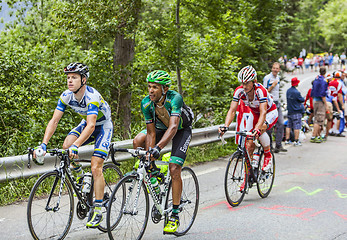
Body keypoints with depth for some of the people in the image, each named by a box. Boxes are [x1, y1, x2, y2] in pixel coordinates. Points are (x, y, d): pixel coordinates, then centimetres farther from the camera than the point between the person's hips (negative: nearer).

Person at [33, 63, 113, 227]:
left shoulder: (92, 96, -34)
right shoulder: (66, 96, -16)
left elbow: (91, 126, -43)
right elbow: (54, 121, -17)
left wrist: (76, 146, -54)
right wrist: (44, 144, -29)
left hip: (103, 126, -6)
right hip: (87, 123, 6)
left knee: (96, 169, -16)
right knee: (67, 145, -22)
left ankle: (98, 211, -8)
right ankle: (79, 174, 7)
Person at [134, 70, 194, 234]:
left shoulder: (175, 98, -37)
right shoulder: (146, 103, -24)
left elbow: (173, 127, -48)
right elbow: (151, 133, -19)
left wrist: (157, 148, -61)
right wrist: (149, 158, -26)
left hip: (181, 129, -4)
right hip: (161, 127, 4)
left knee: (174, 169, -16)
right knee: (137, 142, -21)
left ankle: (174, 215, -7)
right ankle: (154, 171, 6)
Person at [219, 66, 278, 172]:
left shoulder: (260, 90, -35)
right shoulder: (239, 91, -23)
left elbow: (263, 113, -44)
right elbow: (232, 110, -26)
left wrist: (257, 129, -59)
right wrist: (225, 127, -42)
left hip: (270, 113, -4)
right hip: (255, 113, 5)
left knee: (260, 129, -35)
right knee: (249, 145, -8)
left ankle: (268, 155, -11)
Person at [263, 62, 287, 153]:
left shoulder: (278, 77, 12)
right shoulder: (267, 78, -10)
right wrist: (272, 86, -21)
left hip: (277, 102, 7)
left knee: (281, 123, -2)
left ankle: (278, 145, 2)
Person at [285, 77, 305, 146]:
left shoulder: (288, 91, 5)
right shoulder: (296, 92, -18)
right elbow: (302, 100, -8)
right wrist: (302, 99, 13)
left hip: (289, 111, 7)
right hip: (297, 111, -7)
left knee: (288, 126, 11)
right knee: (297, 127, -3)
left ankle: (287, 140, 14)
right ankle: (296, 141, -3)